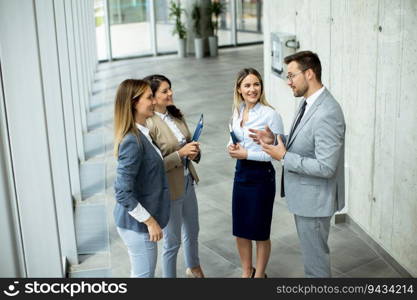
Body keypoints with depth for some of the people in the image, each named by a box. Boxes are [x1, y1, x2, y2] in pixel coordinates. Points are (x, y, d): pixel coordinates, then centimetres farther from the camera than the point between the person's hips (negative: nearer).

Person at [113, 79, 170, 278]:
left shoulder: (141, 134, 3)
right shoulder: (132, 141, -24)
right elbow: (123, 193, -25)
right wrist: (149, 221, -20)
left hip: (142, 220, 9)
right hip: (137, 224, -9)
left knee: (142, 273, 22)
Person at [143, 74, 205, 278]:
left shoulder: (176, 116, 1)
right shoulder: (148, 125, -23)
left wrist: (193, 151, -9)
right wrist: (180, 153, -27)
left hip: (188, 183, 8)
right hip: (169, 190, -8)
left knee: (192, 232, 26)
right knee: (172, 242, 9)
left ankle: (193, 268, 51)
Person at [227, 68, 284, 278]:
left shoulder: (270, 115, -16)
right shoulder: (237, 111, 4)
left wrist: (247, 154, -19)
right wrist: (232, 147, -5)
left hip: (261, 176, -6)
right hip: (241, 173, 7)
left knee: (260, 232, 9)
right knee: (240, 230, 17)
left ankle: (259, 275, 31)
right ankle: (246, 272, 38)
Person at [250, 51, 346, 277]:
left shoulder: (327, 114, -28)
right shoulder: (308, 102, 4)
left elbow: (325, 167, -29)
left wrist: (284, 156, -22)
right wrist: (274, 140, 0)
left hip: (314, 199, -10)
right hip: (303, 194, 10)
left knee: (315, 257, 8)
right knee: (310, 251, 25)